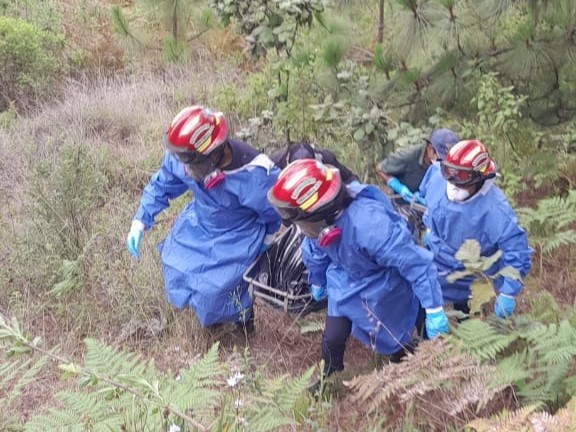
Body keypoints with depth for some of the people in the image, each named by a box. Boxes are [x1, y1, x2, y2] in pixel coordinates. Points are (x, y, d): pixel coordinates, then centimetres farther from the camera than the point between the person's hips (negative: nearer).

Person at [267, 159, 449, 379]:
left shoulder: (370, 224, -46)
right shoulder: (321, 220, -23)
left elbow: (416, 263, -38)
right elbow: (314, 251, 3)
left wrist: (434, 311, -31)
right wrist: (317, 282, 22)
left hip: (382, 290, -5)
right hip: (345, 284, 5)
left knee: (393, 339, 15)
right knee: (332, 339, 7)